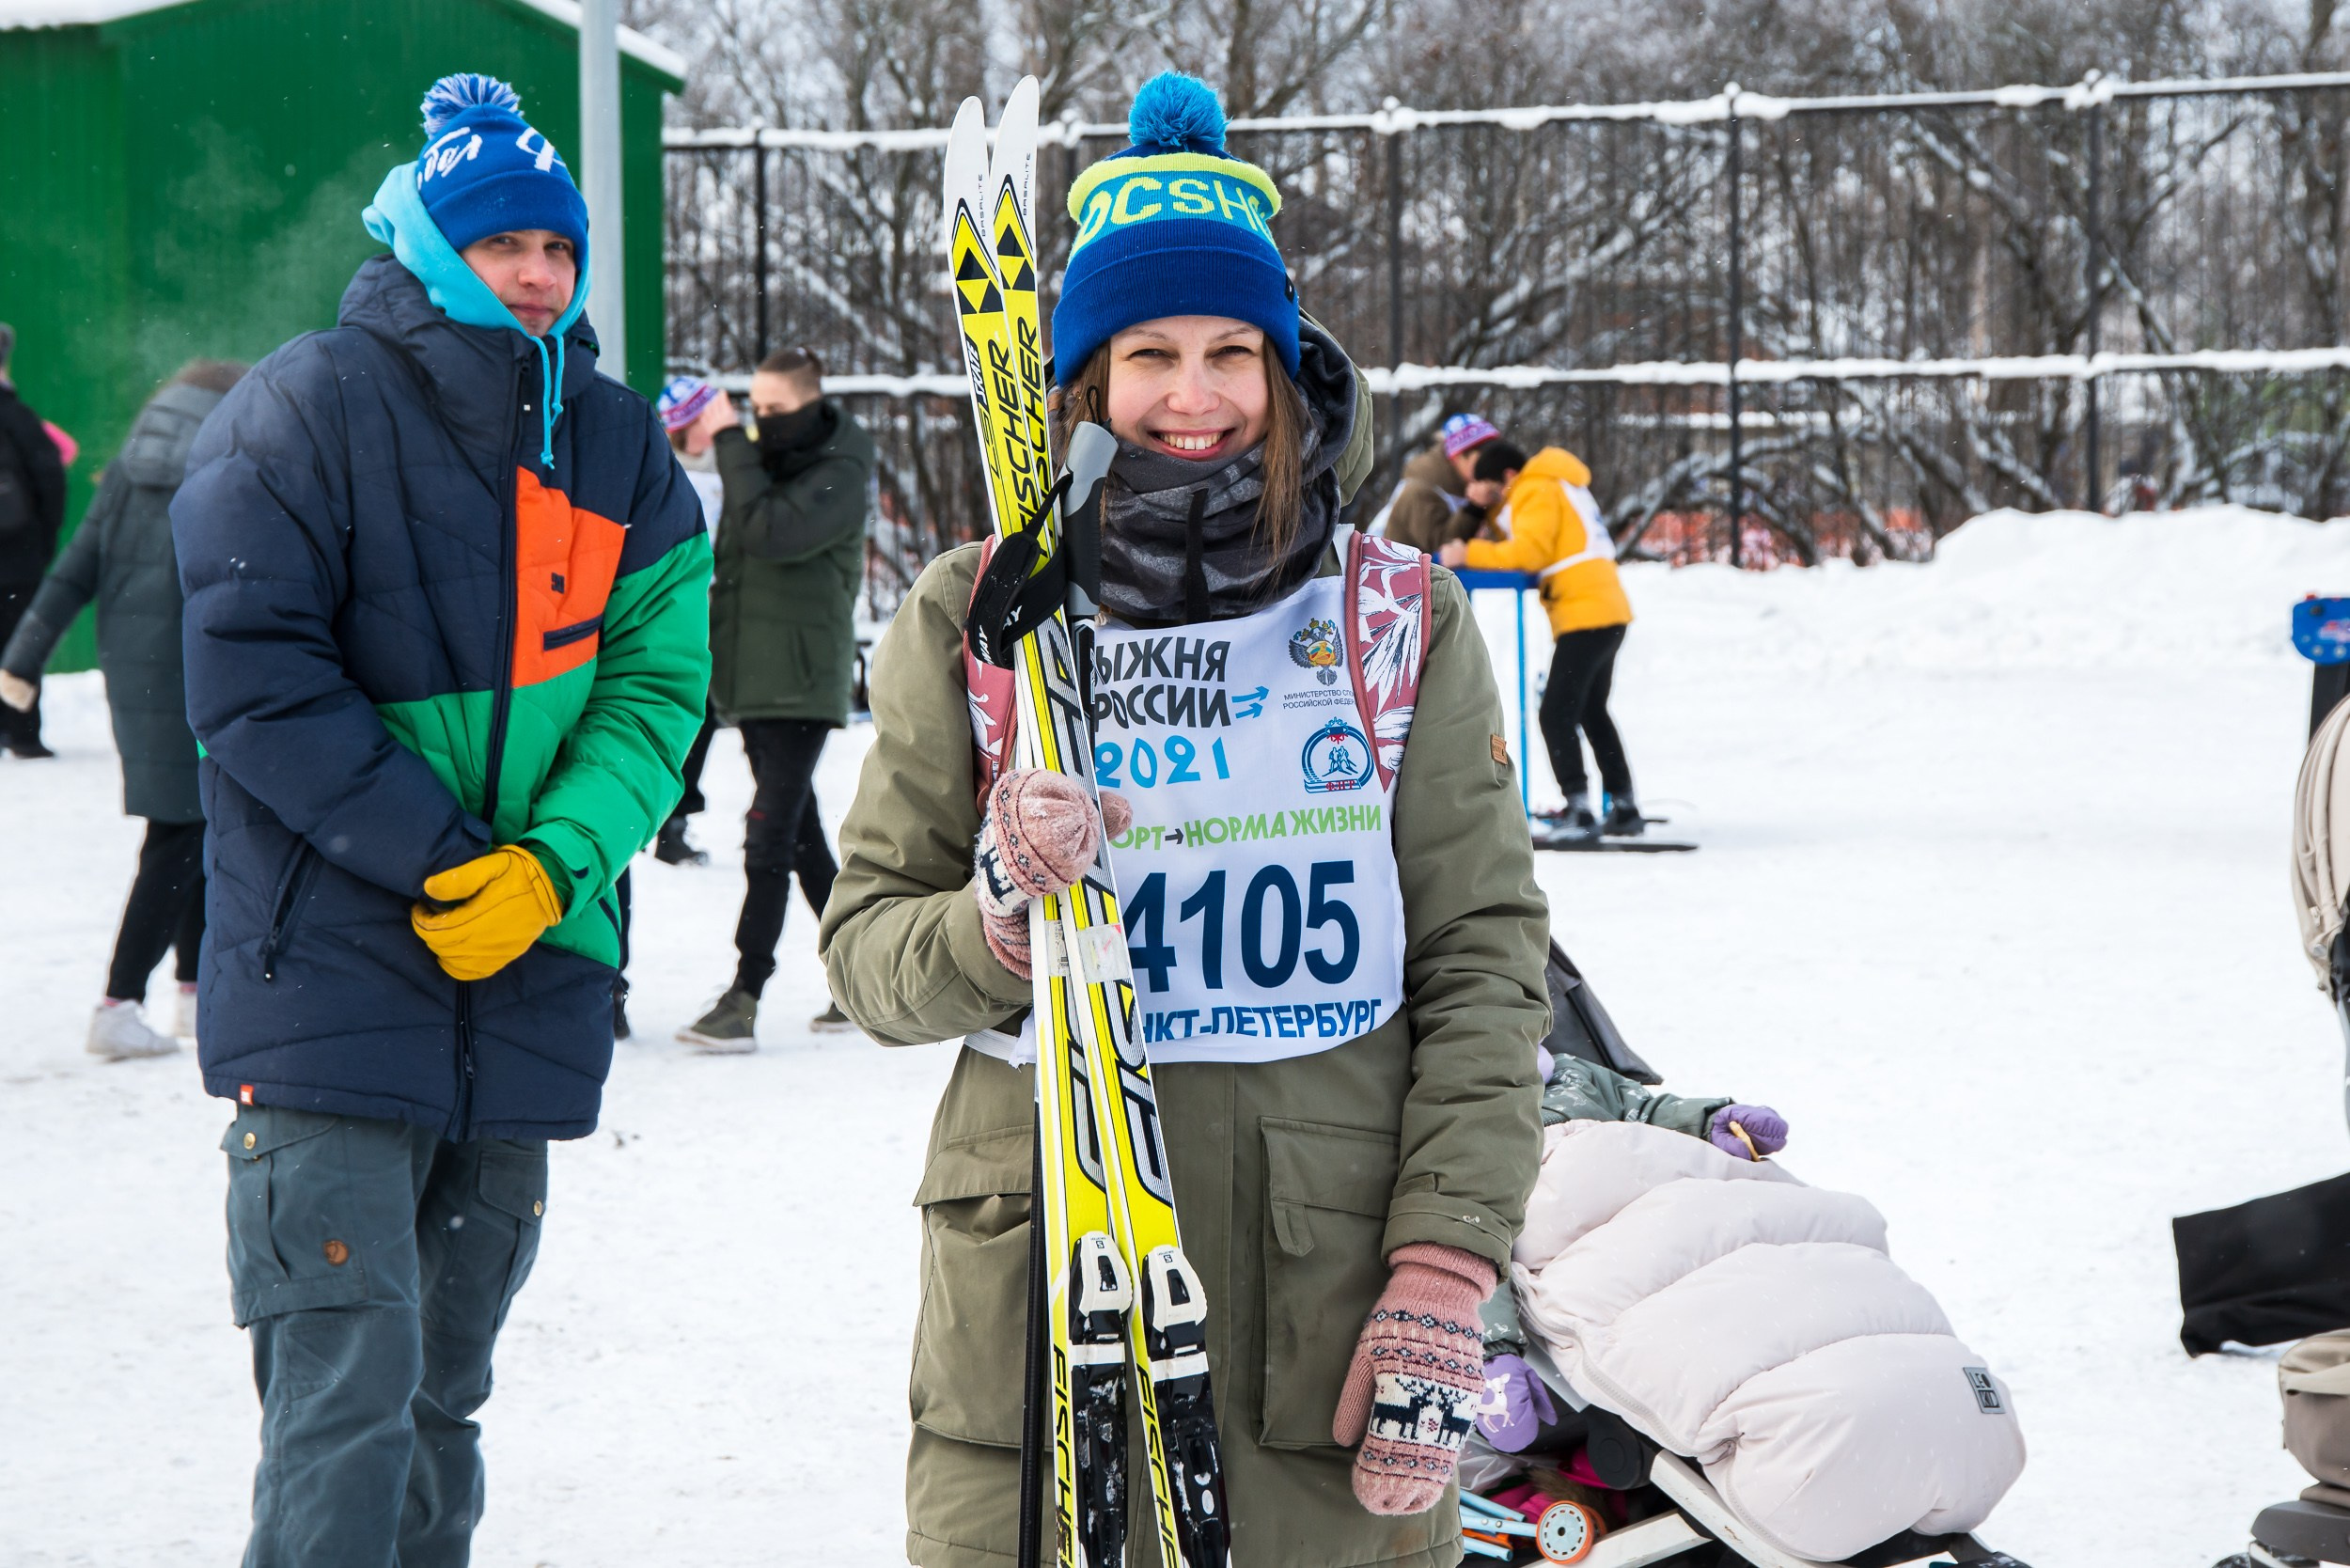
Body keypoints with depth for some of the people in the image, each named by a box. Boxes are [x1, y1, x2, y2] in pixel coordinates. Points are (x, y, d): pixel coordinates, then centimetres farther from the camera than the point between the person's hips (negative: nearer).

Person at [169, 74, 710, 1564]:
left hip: (528, 982, 5)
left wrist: (550, 862, -12)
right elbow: (256, 678, -10)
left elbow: (658, 684, 6)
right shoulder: (308, 410, -5)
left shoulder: (621, 446, 10)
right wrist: (435, 864, -15)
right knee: (348, 1383, -13)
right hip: (331, 980, -5)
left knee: (444, 1387, 17)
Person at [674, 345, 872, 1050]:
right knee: (798, 830, 13)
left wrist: (730, 443, -21)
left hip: (801, 679, -9)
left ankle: (743, 1000, -15)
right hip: (749, 670, 9)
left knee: (770, 833, -13)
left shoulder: (840, 476, -10)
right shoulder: (763, 461, 14)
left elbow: (771, 531, -26)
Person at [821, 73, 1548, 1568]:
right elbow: (866, 951, 7)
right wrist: (998, 922, -16)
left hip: (1329, 1309, 0)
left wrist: (1442, 1282, -6)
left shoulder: (1402, 620, 6)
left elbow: (1485, 963, 4)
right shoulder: (970, 619, 5)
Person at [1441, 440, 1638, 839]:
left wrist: (1471, 554, -16)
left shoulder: (1536, 491, -7)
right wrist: (1488, 506, 8)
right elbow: (1520, 540, 19)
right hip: (1607, 612, 11)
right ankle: (1623, 806, 23)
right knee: (1591, 712, 20)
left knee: (1556, 715, -12)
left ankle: (1578, 810, -19)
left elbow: (1530, 549, -19)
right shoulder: (1557, 487, 23)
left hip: (1586, 614, -11)